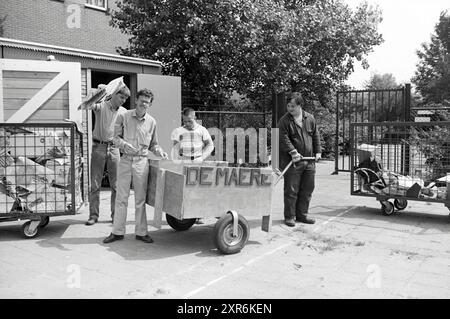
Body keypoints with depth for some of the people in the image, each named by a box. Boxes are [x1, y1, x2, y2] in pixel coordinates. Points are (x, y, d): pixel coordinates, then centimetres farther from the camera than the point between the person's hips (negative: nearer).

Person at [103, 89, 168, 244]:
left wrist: (159, 151, -3)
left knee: (140, 199, 6)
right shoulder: (123, 117, 2)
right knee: (121, 197, 4)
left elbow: (153, 144, 15)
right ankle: (117, 231, 14)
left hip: (142, 162, 1)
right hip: (125, 161, -1)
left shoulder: (151, 122, 7)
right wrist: (124, 144, -17)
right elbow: (116, 137, 2)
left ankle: (141, 232, 15)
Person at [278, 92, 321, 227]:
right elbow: (284, 139, -14)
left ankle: (302, 214, 24)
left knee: (307, 190, 11)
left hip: (309, 161, 5)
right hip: (292, 162, -5)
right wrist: (293, 152, -24)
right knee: (291, 190, -1)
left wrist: (317, 151, 11)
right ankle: (289, 216, 10)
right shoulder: (284, 121, -5)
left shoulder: (310, 118, 9)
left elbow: (316, 136, 17)